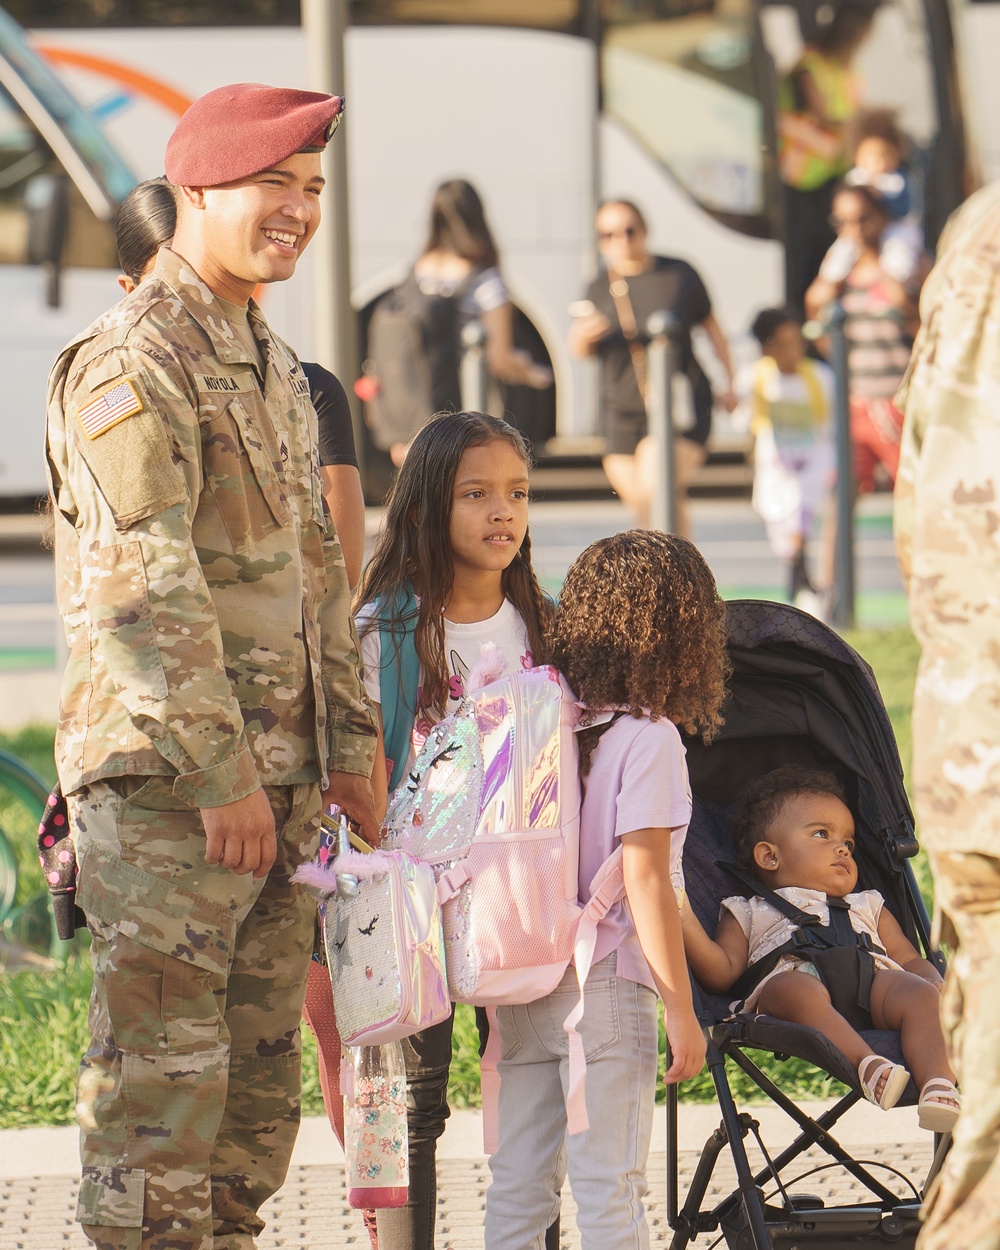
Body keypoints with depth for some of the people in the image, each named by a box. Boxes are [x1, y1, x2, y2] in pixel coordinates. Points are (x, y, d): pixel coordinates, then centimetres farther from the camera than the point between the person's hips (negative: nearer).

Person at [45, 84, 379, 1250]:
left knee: (261, 1065, 12)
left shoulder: (273, 369, 17)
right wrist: (219, 775, -20)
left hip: (274, 780, 9)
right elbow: (144, 588, -19)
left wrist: (347, 749, 16)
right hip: (165, 776, -9)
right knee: (162, 1067, -7)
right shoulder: (132, 365, -13)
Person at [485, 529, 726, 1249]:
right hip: (607, 986, -6)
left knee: (519, 1181, 9)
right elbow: (645, 881, -14)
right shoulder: (649, 737, -10)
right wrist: (682, 1012, -9)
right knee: (609, 1184, -1)